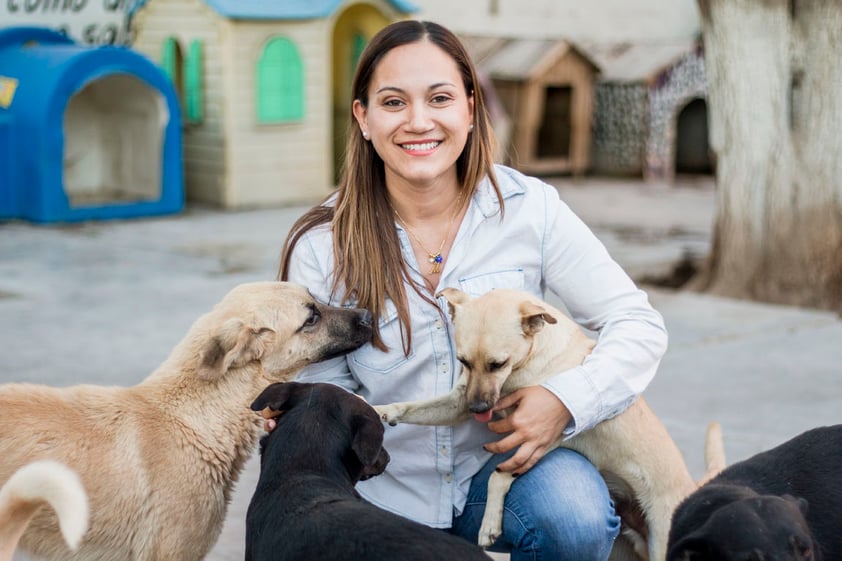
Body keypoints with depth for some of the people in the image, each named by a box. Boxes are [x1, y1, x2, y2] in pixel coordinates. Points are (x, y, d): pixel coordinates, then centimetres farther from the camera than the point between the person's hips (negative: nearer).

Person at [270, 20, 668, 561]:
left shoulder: (528, 208, -9)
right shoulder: (321, 246, -9)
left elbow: (637, 324, -6)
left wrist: (567, 399, -23)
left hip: (503, 462, -1)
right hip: (387, 491, 2)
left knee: (577, 517, -30)